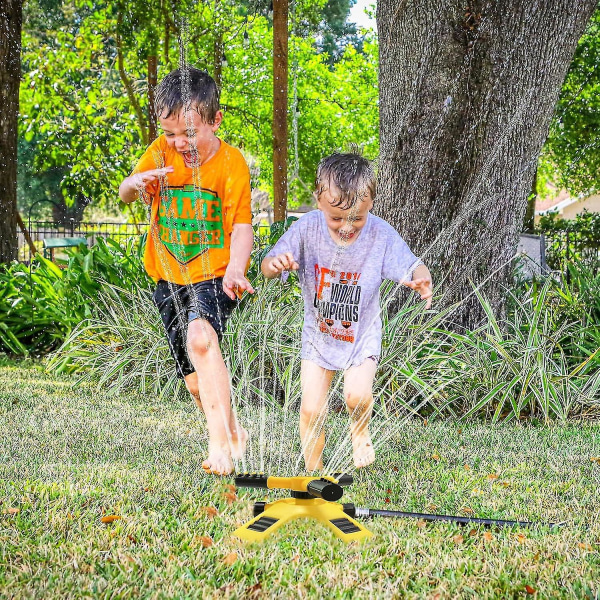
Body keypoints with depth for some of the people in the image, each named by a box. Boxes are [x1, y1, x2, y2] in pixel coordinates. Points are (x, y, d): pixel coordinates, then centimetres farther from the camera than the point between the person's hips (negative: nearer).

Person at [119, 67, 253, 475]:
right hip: (170, 277, 6)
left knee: (200, 336, -33)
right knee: (193, 375, 11)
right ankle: (233, 432, 34)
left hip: (215, 276, -5)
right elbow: (126, 195, 0)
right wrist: (135, 183, -25)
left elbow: (242, 226, -15)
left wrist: (235, 269, -34)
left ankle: (220, 437, -30)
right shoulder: (162, 152, -2)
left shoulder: (231, 162, -14)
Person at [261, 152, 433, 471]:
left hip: (361, 334, -1)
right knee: (311, 409, -3)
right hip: (318, 334, 1)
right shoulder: (307, 228, -20)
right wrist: (276, 262, -40)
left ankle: (360, 431, 17)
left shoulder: (381, 234, -21)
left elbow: (413, 269, -17)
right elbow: (267, 267, -15)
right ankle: (313, 471, 21)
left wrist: (422, 281, -42)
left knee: (357, 396, -20)